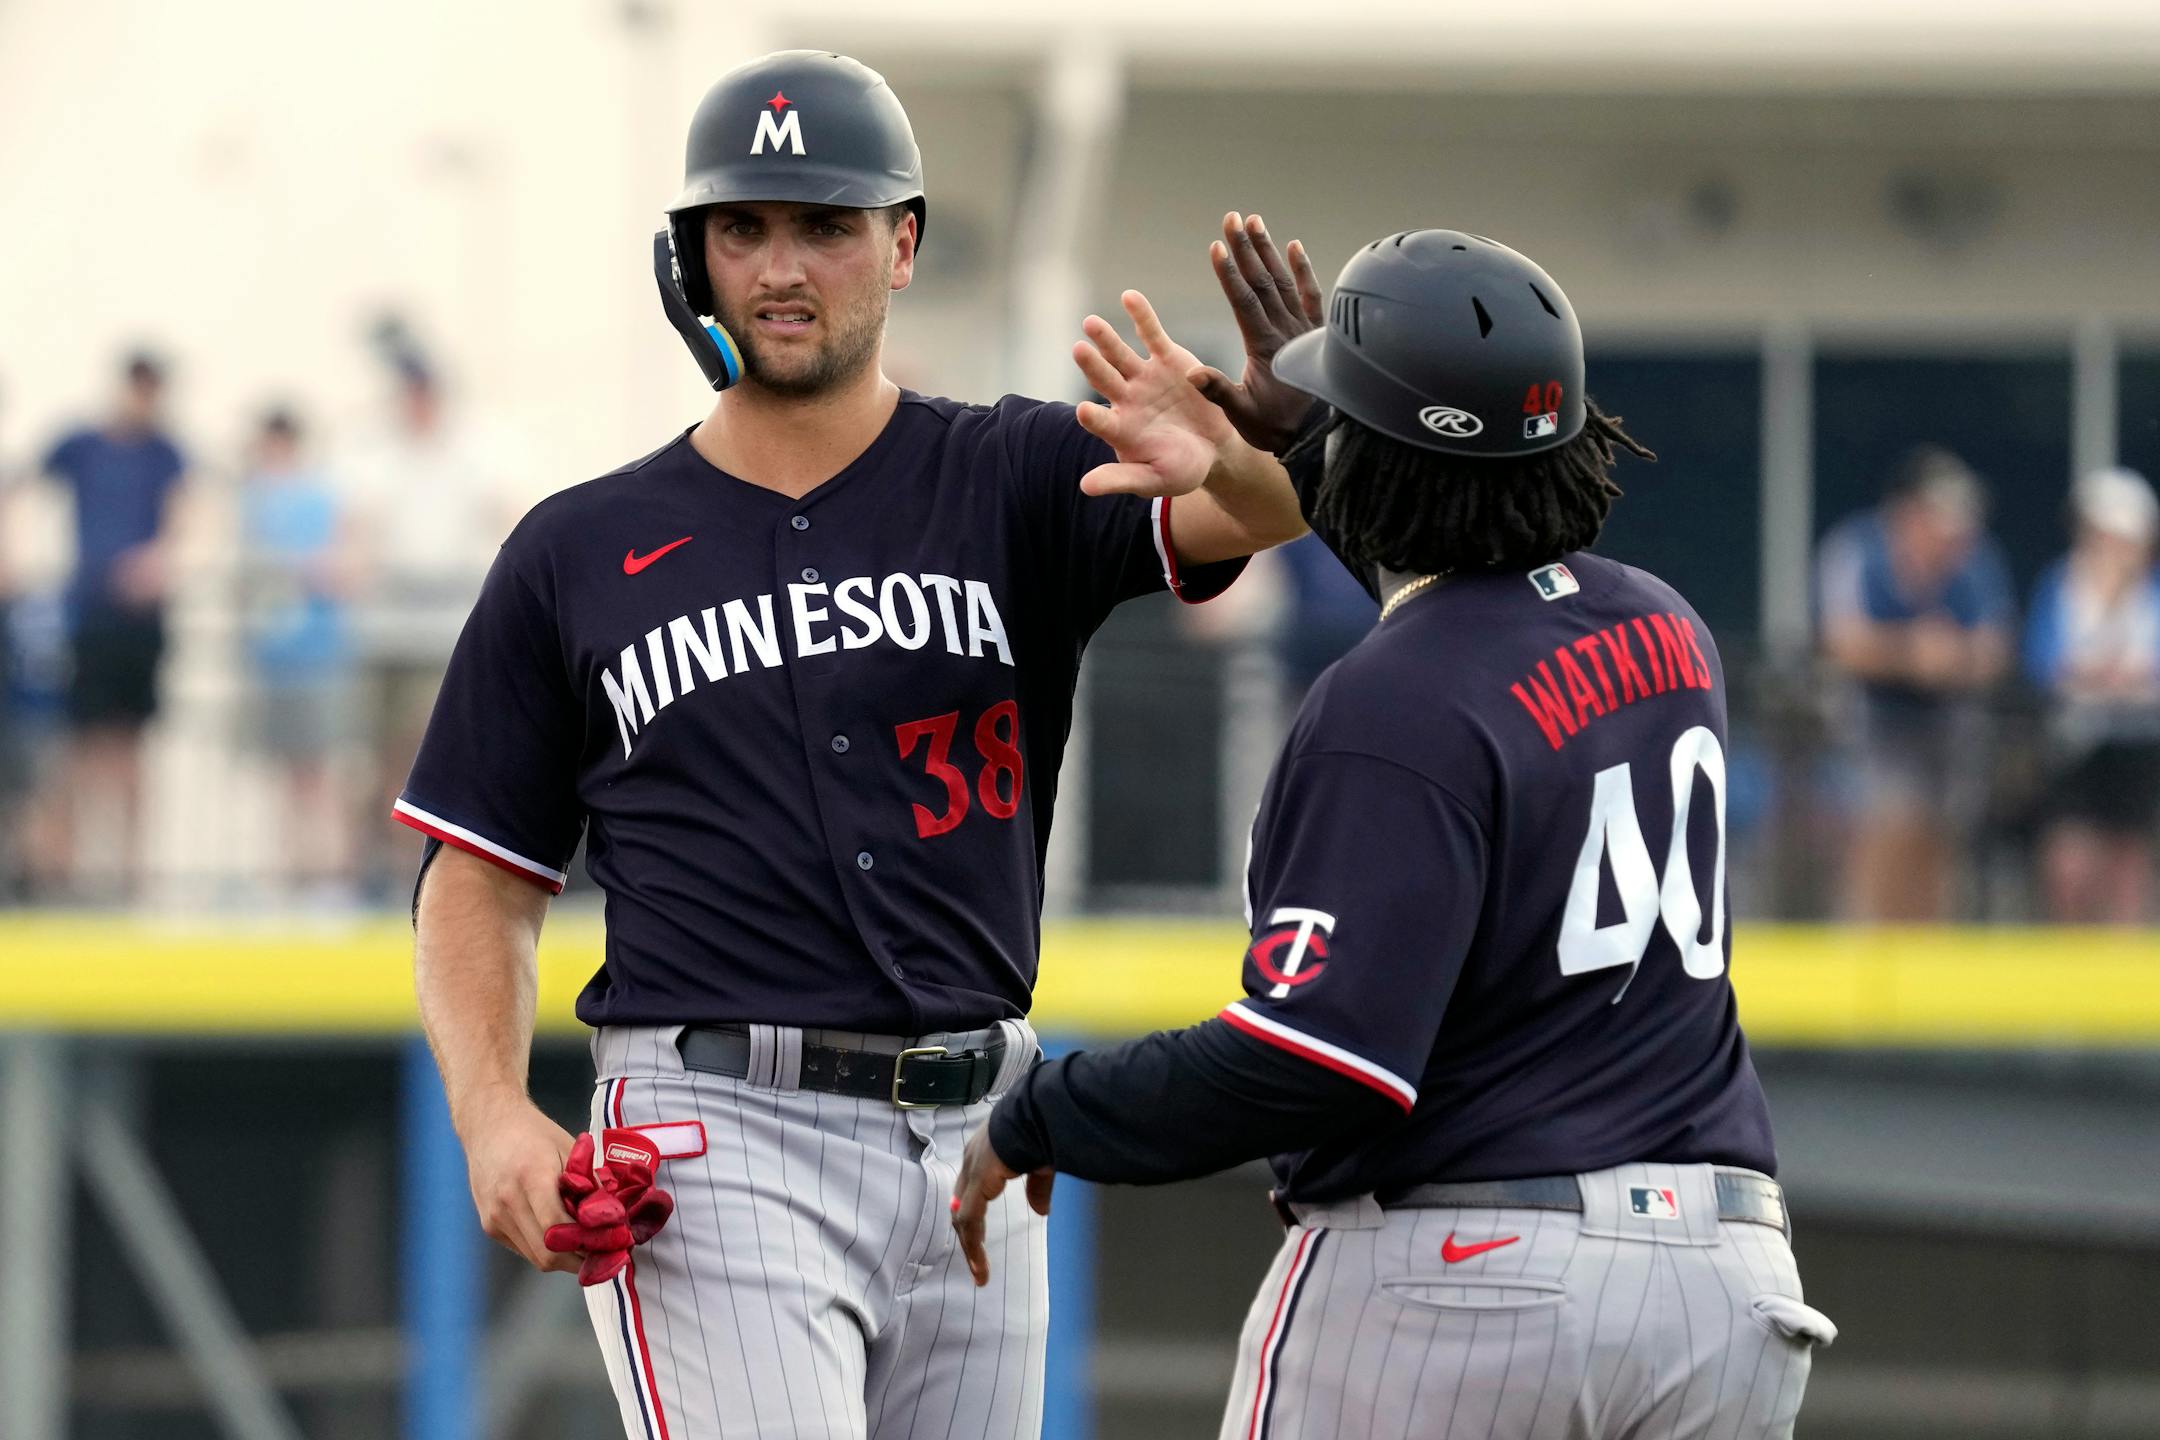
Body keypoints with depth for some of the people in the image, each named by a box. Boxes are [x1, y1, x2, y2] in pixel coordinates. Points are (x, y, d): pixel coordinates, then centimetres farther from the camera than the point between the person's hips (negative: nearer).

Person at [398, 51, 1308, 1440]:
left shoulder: (1014, 481, 7)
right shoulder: (579, 555, 8)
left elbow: (1269, 510, -12)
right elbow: (481, 877, 10)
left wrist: (1225, 466, -37)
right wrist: (494, 1118, -8)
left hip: (975, 1157, 3)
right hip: (715, 1141, -2)